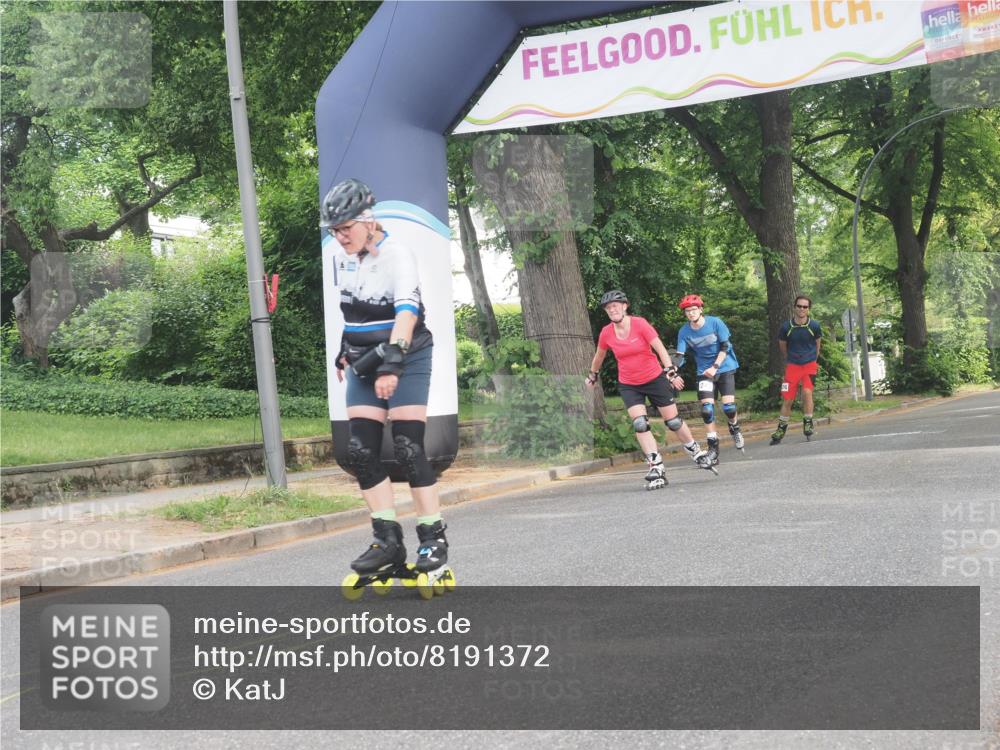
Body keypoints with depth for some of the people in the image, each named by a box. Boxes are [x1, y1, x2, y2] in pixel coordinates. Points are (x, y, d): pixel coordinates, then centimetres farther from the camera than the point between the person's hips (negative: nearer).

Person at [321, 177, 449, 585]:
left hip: (406, 359, -7)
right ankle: (388, 539, 3)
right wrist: (345, 351, 25)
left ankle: (433, 537, -1)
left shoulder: (396, 254, -18)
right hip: (363, 362, 7)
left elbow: (407, 310, -30)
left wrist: (391, 362, -40)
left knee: (408, 448, -11)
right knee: (361, 451, -2)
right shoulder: (341, 259, 4)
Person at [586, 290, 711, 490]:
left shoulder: (639, 324, -16)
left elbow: (660, 348, -19)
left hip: (655, 379, -2)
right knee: (639, 424, -16)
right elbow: (599, 356, 13)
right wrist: (593, 375, 25)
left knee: (673, 421, 4)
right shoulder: (606, 333, -7)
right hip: (629, 386, 2)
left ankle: (695, 451, 29)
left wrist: (670, 371, -30)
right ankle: (656, 468, -13)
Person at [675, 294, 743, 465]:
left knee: (728, 406, -12)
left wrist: (715, 367, -23)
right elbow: (680, 355, -10)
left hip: (725, 368, -2)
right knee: (707, 408, -13)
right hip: (704, 372, 2)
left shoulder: (715, 323, -14)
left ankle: (734, 428, 23)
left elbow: (725, 347, -13)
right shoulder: (684, 332, -8)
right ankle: (713, 447, -3)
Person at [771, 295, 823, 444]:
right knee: (787, 399, 0)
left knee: (807, 391, -22)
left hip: (809, 364, -1)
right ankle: (781, 429, 14)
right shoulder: (786, 327, -9)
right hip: (792, 365, 1)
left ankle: (808, 423, -5)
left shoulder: (814, 326, -9)